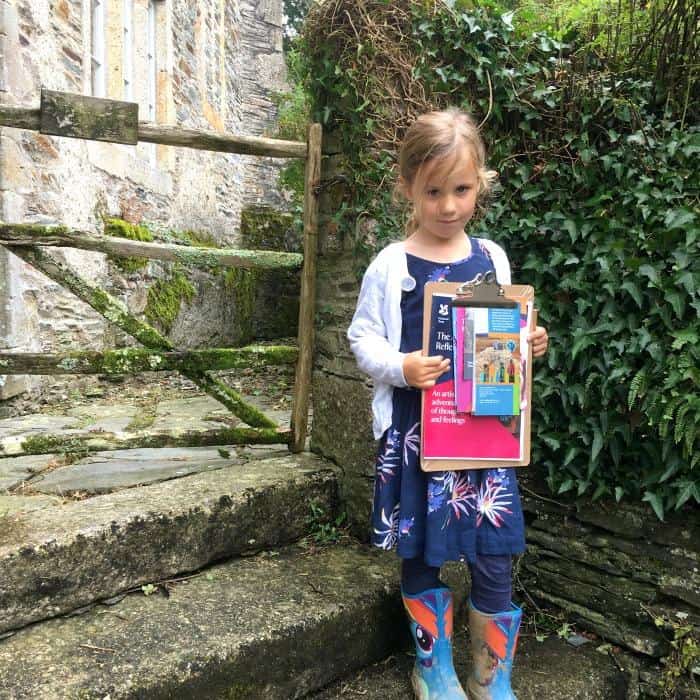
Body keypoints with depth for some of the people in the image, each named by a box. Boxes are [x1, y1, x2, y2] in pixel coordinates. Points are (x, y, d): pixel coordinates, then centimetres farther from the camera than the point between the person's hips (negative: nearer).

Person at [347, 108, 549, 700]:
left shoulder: (492, 258, 5)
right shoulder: (392, 266, -6)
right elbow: (363, 337, -3)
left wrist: (529, 344, -5)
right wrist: (401, 368, -20)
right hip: (415, 427, -2)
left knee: (494, 558, 6)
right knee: (421, 554, 12)